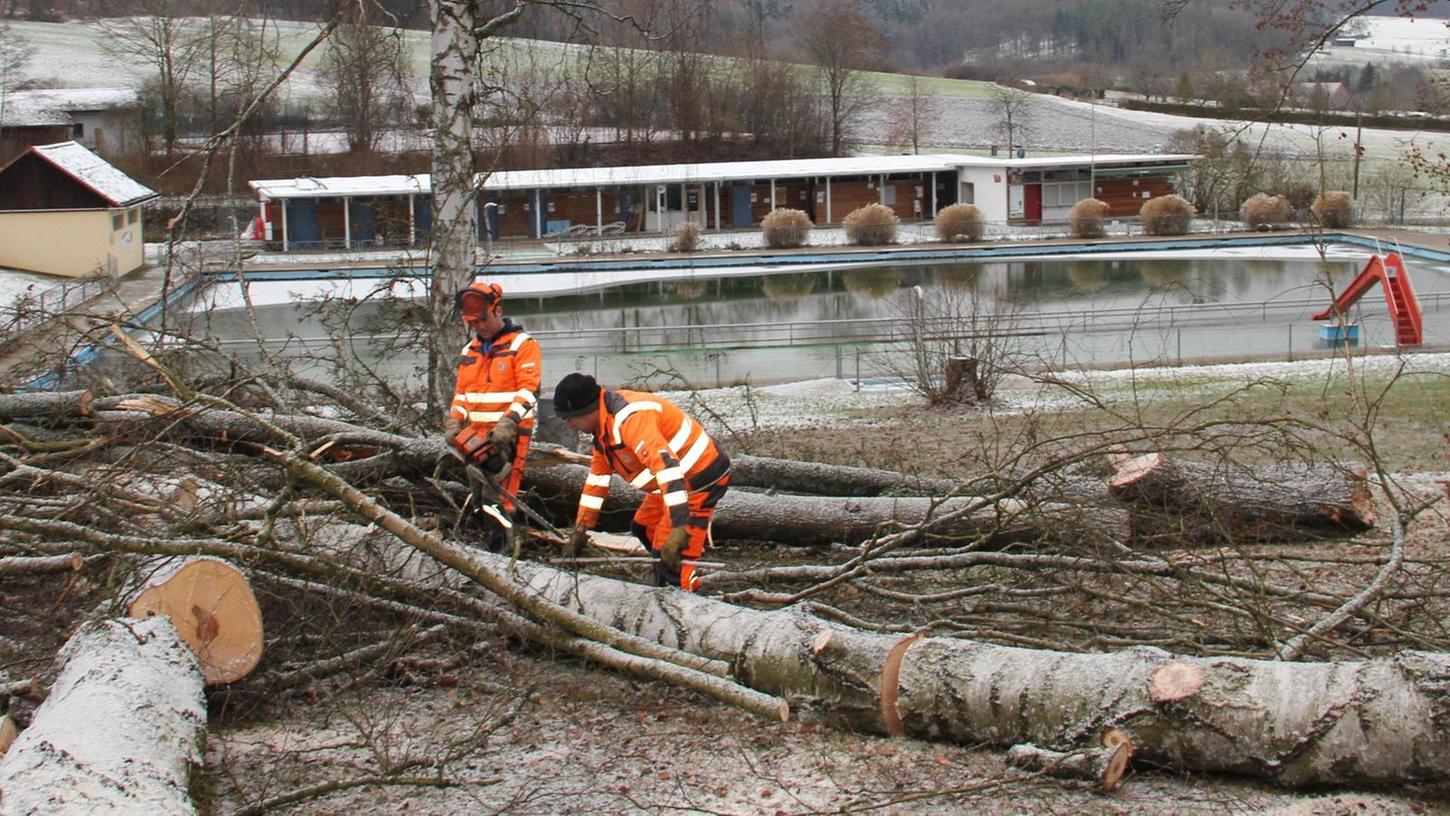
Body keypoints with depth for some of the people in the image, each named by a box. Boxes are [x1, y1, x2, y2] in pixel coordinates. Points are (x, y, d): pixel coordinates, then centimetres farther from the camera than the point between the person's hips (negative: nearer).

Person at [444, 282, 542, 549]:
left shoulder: (522, 345, -2)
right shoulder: (469, 351, 20)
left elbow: (528, 390, -11)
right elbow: (461, 393, 24)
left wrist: (508, 423, -22)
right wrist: (453, 422, 5)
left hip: (509, 435, -7)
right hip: (476, 433, 7)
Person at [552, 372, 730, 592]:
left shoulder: (631, 418, -29)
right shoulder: (604, 424, 6)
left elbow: (667, 467, -39)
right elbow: (597, 476, 19)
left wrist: (678, 528, -44)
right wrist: (582, 526, 22)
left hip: (701, 479, -11)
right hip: (680, 480, 11)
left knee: (671, 558, -16)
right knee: (644, 529, 25)